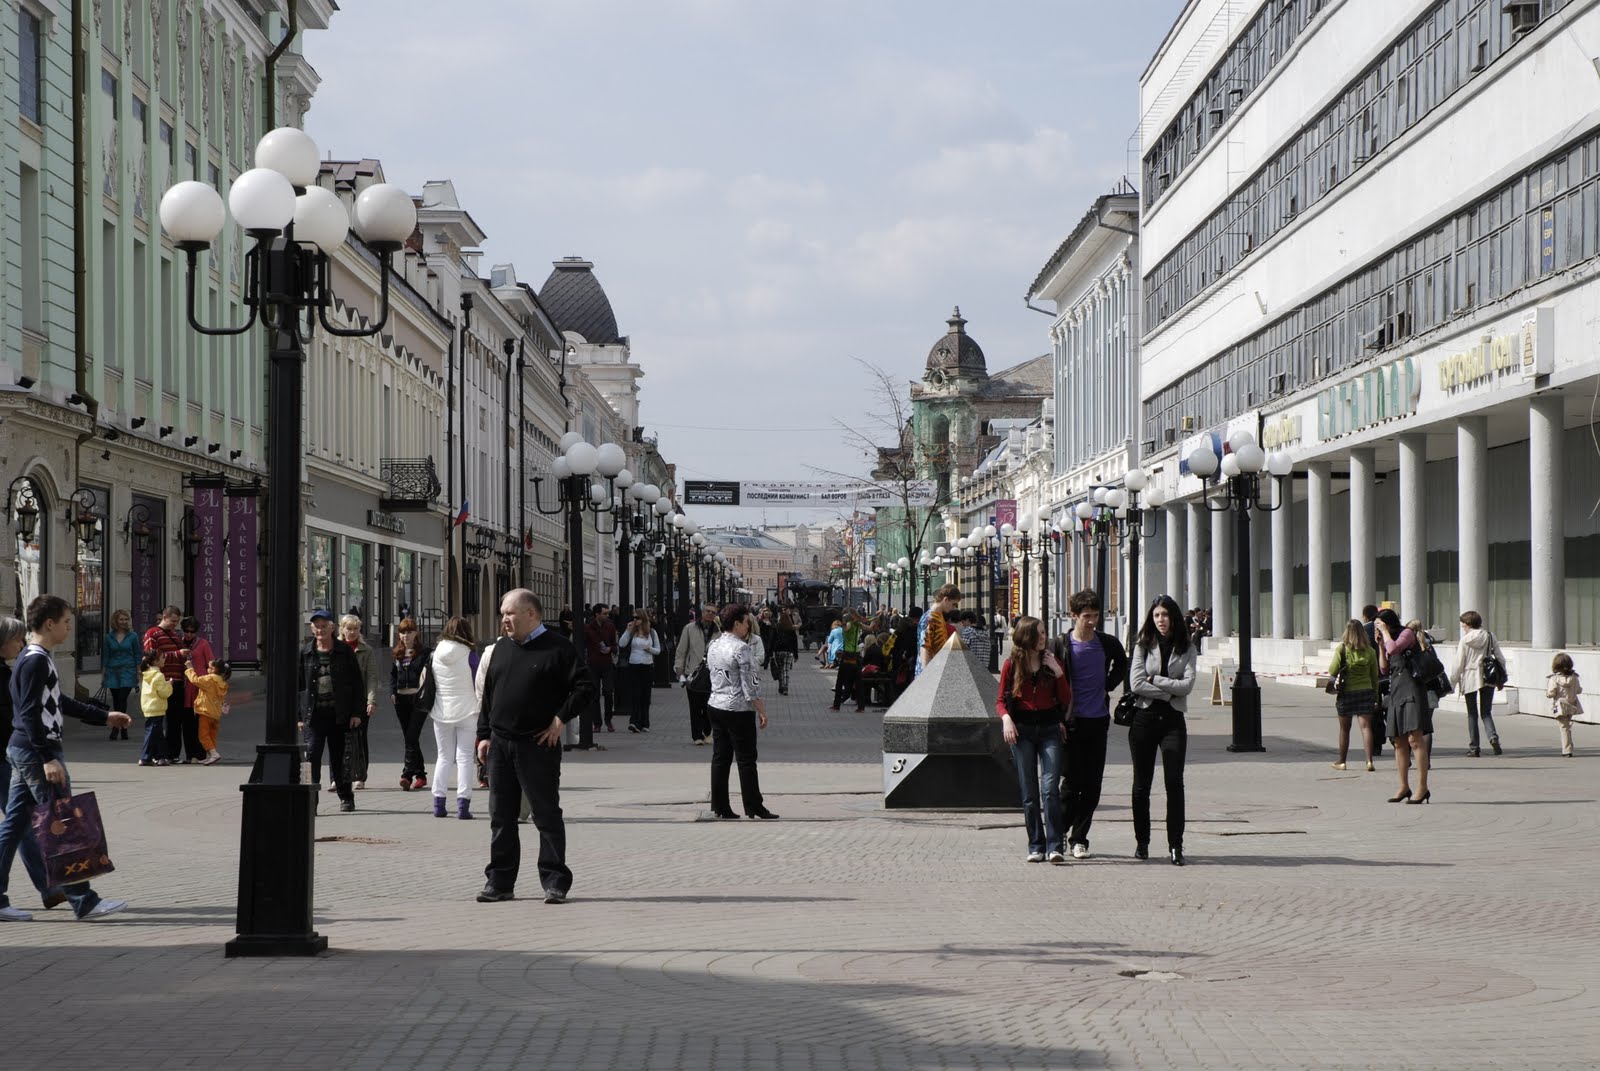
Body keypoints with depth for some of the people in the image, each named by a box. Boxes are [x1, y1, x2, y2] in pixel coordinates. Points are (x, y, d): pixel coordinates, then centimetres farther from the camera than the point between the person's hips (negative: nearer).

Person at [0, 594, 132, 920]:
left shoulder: (39, 659, 17)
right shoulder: (35, 661, -15)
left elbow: (60, 702, 28)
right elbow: (30, 713, -21)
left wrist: (104, 717, 29)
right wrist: (47, 758, -24)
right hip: (36, 751, -10)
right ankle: (83, 901, -5)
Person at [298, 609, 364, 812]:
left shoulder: (345, 652, 2)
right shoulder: (304, 653, 4)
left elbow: (357, 683, 4)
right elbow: (298, 686, 6)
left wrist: (356, 712, -2)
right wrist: (299, 716, 1)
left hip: (338, 714, 0)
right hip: (314, 714, 0)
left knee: (338, 757, 9)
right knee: (312, 757, -11)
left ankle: (346, 797, 24)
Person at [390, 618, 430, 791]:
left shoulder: (423, 653, -2)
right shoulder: (397, 654, 14)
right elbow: (392, 674, 18)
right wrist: (392, 692, 3)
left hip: (418, 697, -6)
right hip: (401, 699, 6)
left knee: (412, 737, -14)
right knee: (409, 738, 9)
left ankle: (407, 775, -20)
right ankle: (421, 775, 17)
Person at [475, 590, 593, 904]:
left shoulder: (557, 648, -4)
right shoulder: (502, 648, 15)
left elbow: (585, 687, -8)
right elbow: (488, 694, 18)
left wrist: (561, 718, -11)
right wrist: (484, 735, 12)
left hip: (538, 746, -6)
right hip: (500, 745, 6)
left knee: (547, 814, -2)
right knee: (500, 817, 9)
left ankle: (555, 883, 2)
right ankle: (500, 883, 15)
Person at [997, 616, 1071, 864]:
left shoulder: (1051, 662, 8)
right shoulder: (1012, 665, 4)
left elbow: (1066, 700, 5)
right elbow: (1001, 700, 6)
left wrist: (1058, 672, -7)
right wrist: (1006, 718, -13)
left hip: (1049, 728, 0)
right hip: (1022, 729, 0)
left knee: (1050, 788, -13)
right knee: (1029, 793, 1)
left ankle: (1055, 847, -17)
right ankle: (1036, 847, 7)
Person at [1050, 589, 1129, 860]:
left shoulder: (1108, 643, 4)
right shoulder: (1061, 645, -5)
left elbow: (1121, 663, 26)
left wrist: (1108, 686, 12)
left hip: (1099, 721, 3)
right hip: (1073, 723, -3)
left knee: (1092, 784, 3)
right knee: (1073, 781, -5)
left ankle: (1079, 837, 11)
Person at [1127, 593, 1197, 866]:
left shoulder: (1186, 649, 5)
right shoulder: (1143, 646, 3)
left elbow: (1187, 685, -6)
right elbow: (1136, 684, -7)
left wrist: (1154, 680, -9)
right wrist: (1169, 690, -9)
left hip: (1173, 720, 0)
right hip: (1145, 718, 0)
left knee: (1174, 783, -9)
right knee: (1141, 784, 6)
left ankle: (1175, 845, -7)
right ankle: (1141, 842, 16)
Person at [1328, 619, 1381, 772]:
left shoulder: (1341, 649, -9)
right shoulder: (1370, 651, -1)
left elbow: (1333, 671, -11)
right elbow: (1375, 676, 4)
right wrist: (1376, 697, 12)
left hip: (1346, 692, -1)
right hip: (1366, 691, 1)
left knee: (1344, 729, 11)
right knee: (1366, 726, -2)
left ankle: (1342, 761, 21)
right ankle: (1369, 761, -14)